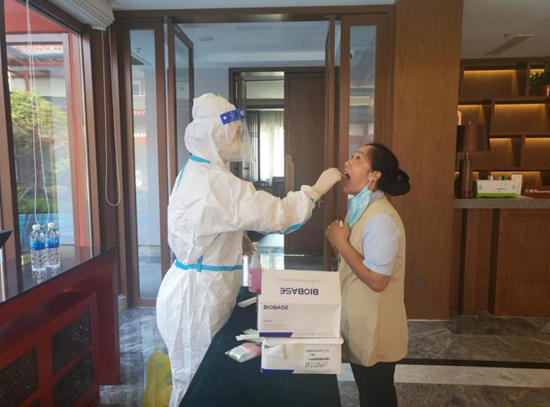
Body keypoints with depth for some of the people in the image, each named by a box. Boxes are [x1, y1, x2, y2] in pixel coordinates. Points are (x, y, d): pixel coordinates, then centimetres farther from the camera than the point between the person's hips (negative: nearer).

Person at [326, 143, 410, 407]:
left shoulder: (381, 218, -25)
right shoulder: (361, 208, 5)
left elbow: (377, 280, -28)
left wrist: (341, 242, -22)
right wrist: (336, 241, -8)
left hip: (375, 331, -9)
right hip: (360, 324, 9)